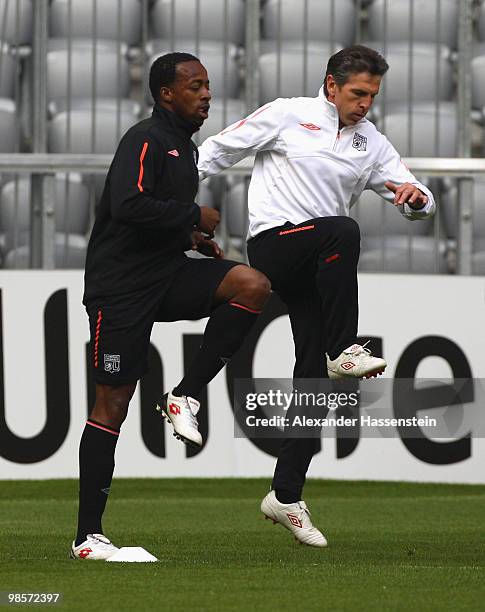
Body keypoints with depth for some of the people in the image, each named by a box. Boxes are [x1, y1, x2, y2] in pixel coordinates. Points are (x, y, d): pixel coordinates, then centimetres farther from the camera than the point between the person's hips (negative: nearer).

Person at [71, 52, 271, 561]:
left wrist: (192, 237, 11)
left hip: (167, 275, 8)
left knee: (252, 284, -16)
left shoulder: (183, 146, 17)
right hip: (121, 285, -8)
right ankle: (87, 537, 0)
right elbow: (129, 207, -28)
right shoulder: (145, 141, -12)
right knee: (113, 403, -6)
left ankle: (185, 397, -7)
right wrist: (194, 217, -16)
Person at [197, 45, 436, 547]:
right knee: (343, 231, -36)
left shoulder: (372, 145, 15)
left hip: (320, 271, 6)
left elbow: (420, 203, 15)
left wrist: (416, 197, -10)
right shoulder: (288, 115, 2)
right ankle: (343, 351, -31)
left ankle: (285, 496, 5)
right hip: (274, 242, -5)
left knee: (314, 380, -1)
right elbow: (221, 149, 7)